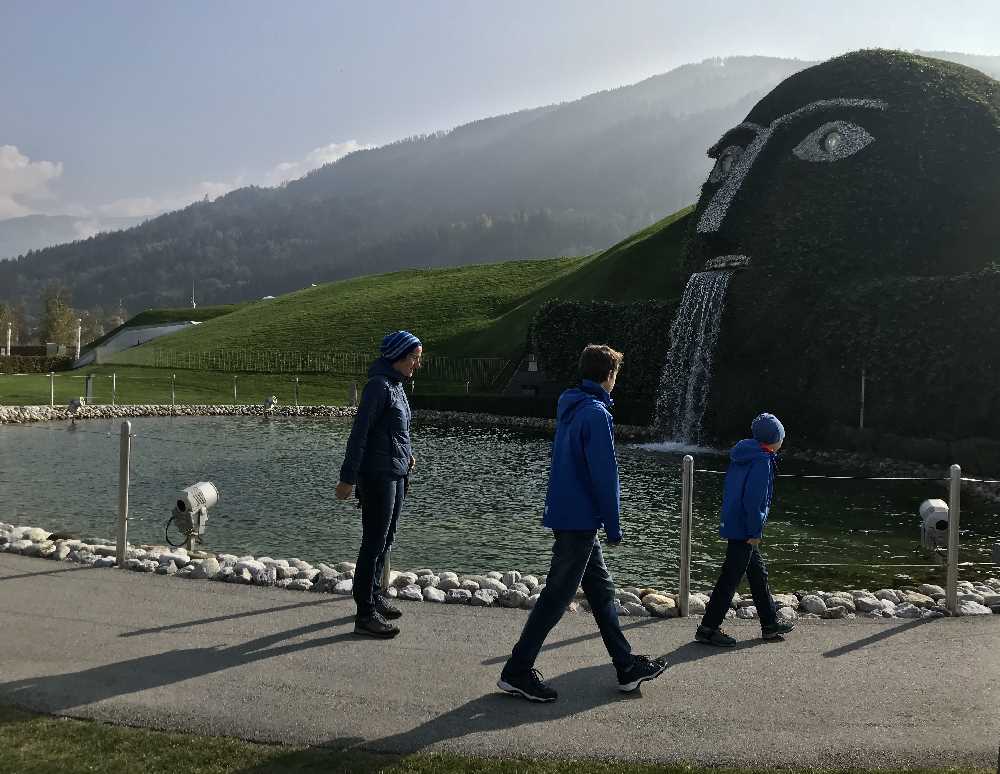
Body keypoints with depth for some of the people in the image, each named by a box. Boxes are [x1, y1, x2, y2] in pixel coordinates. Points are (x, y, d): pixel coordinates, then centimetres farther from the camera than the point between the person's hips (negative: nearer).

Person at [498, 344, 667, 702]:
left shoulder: (569, 407, 11)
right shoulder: (596, 414, -17)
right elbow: (605, 475, -19)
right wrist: (614, 526, -12)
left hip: (566, 514, 10)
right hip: (580, 520, -10)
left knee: (601, 589, 15)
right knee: (557, 596, -1)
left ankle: (627, 666, 25)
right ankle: (517, 671, 7)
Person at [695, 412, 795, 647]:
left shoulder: (741, 454, 11)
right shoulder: (762, 460, -16)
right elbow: (753, 499, -22)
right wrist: (755, 532, -17)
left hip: (732, 522, 10)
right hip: (744, 530, -10)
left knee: (758, 573, 19)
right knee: (730, 579, -4)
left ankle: (770, 624, 31)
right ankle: (708, 628, 1)